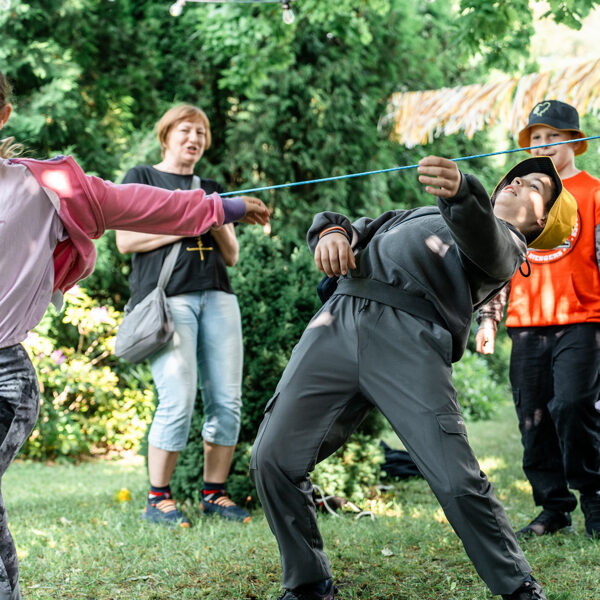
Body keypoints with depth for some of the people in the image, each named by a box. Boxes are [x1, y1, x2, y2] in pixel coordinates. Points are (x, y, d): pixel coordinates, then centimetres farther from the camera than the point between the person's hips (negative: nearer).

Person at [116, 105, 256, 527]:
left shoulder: (212, 189, 25)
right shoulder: (142, 179, 12)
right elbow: (125, 240, -1)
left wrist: (219, 226, 1)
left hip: (217, 297, 5)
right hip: (166, 297, -5)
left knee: (227, 400, -2)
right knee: (178, 401, -15)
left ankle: (215, 493, 10)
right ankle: (157, 499, -2)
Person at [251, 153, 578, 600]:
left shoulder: (507, 243, 17)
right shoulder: (420, 215, 37)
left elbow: (482, 232, -8)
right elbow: (354, 227, 32)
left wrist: (461, 191, -32)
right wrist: (332, 230, 5)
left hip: (412, 341, -4)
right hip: (339, 321, 5)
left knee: (457, 482, -16)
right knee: (274, 458, -8)